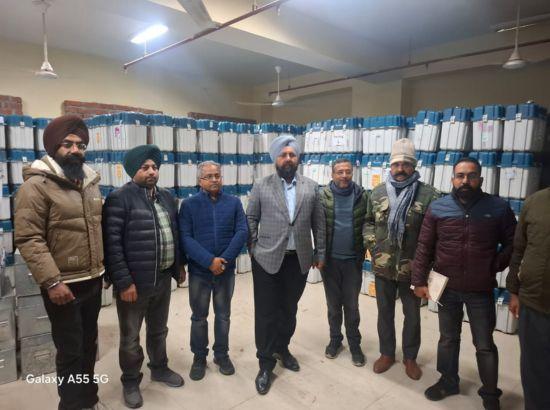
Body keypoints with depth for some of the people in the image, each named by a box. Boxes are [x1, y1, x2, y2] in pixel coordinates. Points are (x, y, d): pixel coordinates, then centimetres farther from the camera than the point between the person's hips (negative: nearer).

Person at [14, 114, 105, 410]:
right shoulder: (36, 185, -13)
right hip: (63, 285, -6)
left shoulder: (90, 182, 8)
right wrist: (51, 281, -22)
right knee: (71, 352, 5)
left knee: (89, 345, 20)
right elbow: (28, 239, -18)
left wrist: (106, 265, 14)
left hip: (93, 281, 7)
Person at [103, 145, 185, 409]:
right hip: (134, 281, -6)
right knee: (131, 336, 13)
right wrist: (123, 281, -19)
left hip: (163, 278, 6)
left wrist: (180, 265, 14)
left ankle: (159, 368, 44)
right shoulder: (119, 199, -13)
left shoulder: (166, 197, 9)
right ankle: (130, 381, 34)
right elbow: (112, 244, -17)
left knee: (158, 330, 23)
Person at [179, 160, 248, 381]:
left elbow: (242, 232, -6)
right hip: (199, 270, -1)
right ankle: (199, 357, 31)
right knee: (199, 316, 13)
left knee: (223, 314, 15)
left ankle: (222, 354, 33)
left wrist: (225, 260, -16)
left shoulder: (234, 202, 1)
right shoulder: (189, 204, -3)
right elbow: (185, 238, -11)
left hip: (226, 270, 1)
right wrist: (209, 261, -20)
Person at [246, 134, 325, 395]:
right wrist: (253, 249, -1)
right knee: (266, 312, 5)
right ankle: (266, 363, 22)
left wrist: (320, 253, 7)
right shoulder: (261, 187, -1)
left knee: (289, 310, 17)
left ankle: (282, 348, 40)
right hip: (267, 259, -2)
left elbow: (319, 223, 7)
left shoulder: (311, 187, 4)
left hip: (299, 260, 2)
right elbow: (250, 220, 3)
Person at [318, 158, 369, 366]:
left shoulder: (362, 196, -5)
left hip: (353, 260, 0)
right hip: (329, 259, 0)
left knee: (351, 305, 12)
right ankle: (335, 339, 34)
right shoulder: (323, 196, -6)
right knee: (333, 304, 16)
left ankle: (354, 344, 29)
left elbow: (368, 224, -1)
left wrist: (364, 251, -6)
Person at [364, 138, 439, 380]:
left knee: (412, 315, 15)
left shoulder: (428, 195, -10)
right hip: (383, 267, 3)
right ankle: (387, 353, 38)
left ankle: (410, 357, 37)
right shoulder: (378, 193, 1)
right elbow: (368, 221, 10)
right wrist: (372, 245, -1)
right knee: (384, 312, 17)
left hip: (412, 268, -2)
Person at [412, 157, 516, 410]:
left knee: (485, 345, 12)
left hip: (481, 290, -1)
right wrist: (419, 280, -5)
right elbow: (424, 247, -3)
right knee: (447, 339, 18)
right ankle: (448, 381, 38)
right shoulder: (437, 208, -5)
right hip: (447, 288, 1)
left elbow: (512, 243, 4)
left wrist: (495, 266, -8)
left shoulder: (499, 208, -6)